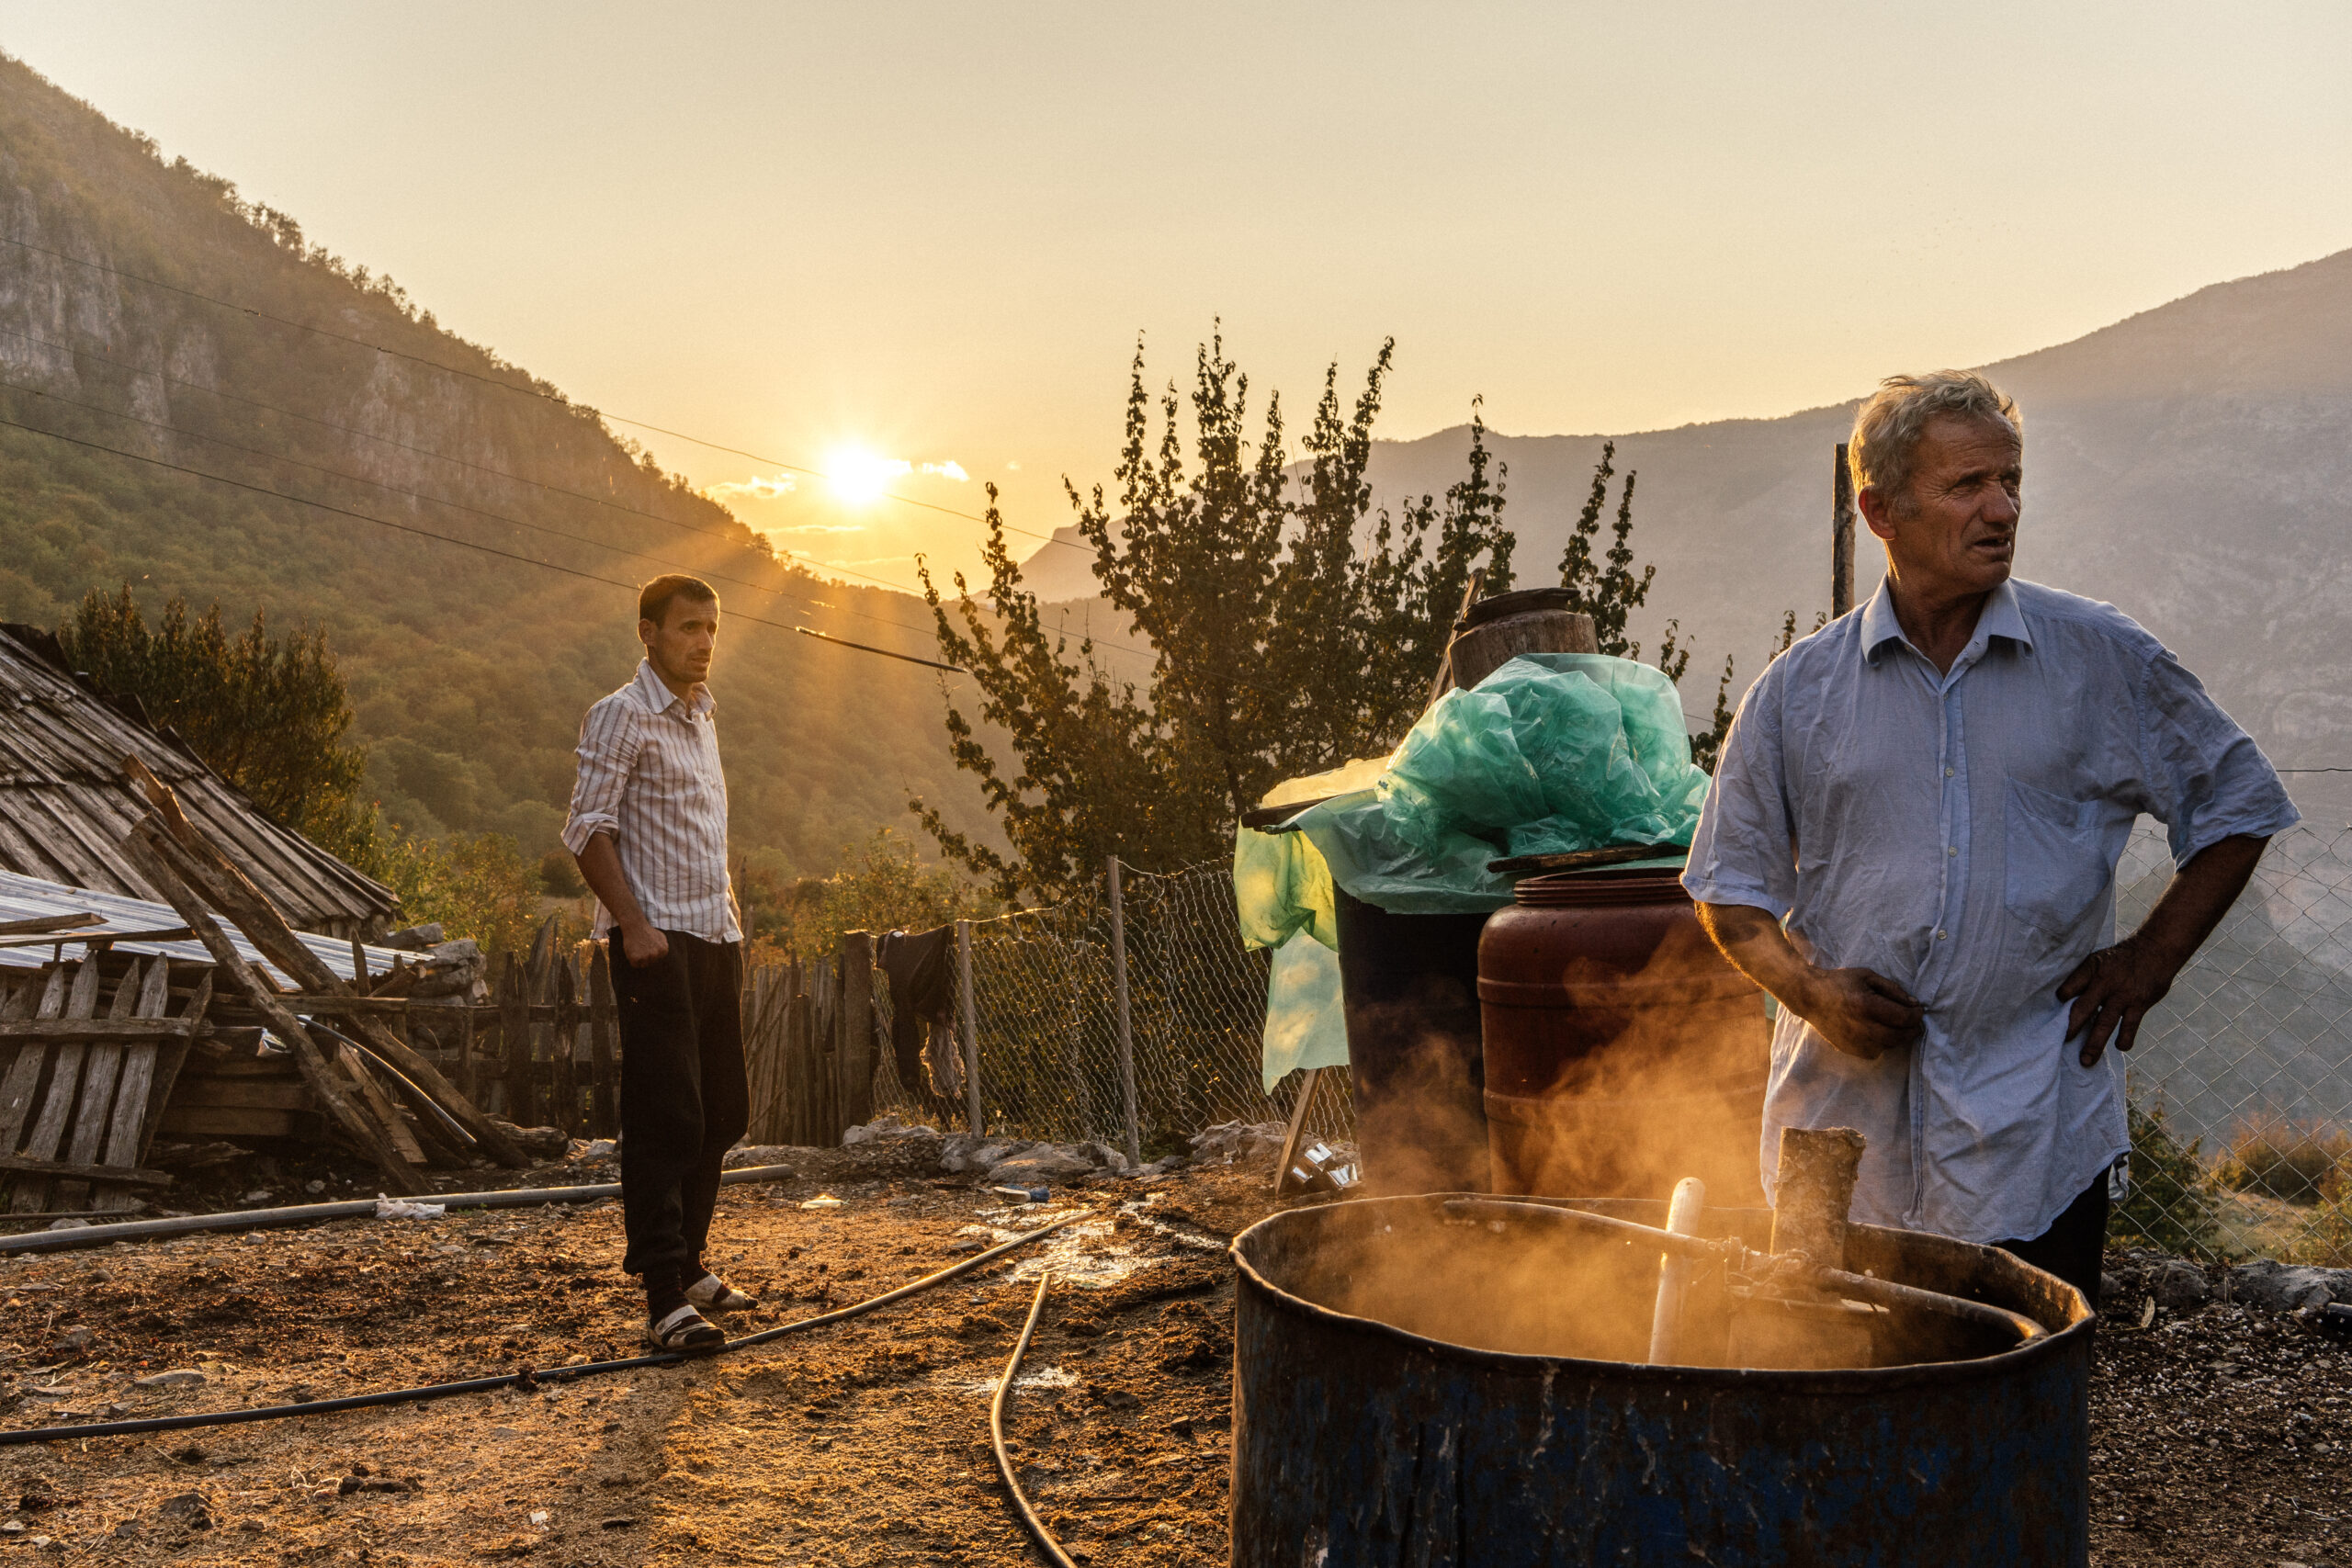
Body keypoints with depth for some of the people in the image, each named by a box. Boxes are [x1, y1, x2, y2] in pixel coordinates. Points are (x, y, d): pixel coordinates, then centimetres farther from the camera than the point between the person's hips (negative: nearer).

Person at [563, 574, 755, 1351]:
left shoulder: (700, 715, 18)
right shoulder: (621, 716, -7)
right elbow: (588, 829, -14)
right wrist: (632, 923, -23)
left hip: (715, 939, 9)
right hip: (657, 945, -9)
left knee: (723, 1112, 13)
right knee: (664, 1119, -10)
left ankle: (687, 1262, 27)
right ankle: (665, 1299, -8)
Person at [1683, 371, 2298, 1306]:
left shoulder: (2103, 661, 2)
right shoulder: (1800, 688, 3)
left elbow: (2240, 805, 13)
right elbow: (1731, 885, 9)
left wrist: (2151, 959, 3)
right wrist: (1809, 989, -8)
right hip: (1842, 1135, 1)